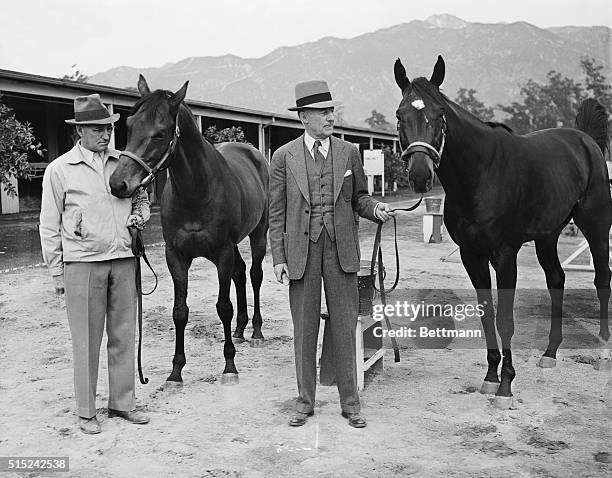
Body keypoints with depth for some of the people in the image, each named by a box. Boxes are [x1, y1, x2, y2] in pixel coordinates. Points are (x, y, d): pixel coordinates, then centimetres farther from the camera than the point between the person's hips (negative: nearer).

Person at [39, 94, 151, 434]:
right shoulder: (59, 169, -2)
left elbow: (142, 198, 23)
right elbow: (49, 226, 1)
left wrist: (140, 215, 0)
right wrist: (57, 273, -1)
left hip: (124, 260, 4)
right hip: (82, 264, -3)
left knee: (124, 335, 10)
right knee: (86, 340, 3)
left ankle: (123, 402, 24)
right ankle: (86, 412, 16)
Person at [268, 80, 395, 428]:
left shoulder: (349, 152, 7)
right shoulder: (284, 157, 3)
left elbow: (359, 198, 12)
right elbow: (277, 213, 2)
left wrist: (377, 210, -10)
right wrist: (279, 258, -3)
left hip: (341, 249, 1)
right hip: (301, 251, -1)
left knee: (345, 328, 5)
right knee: (304, 330, 8)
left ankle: (350, 402, 17)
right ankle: (306, 402, 21)